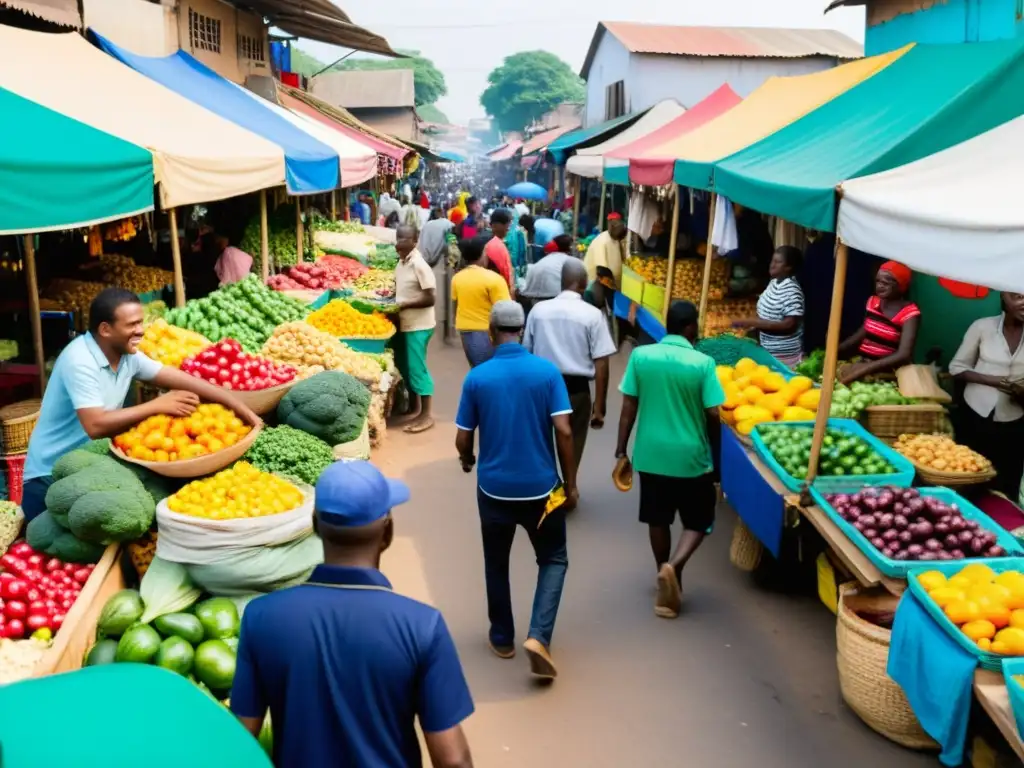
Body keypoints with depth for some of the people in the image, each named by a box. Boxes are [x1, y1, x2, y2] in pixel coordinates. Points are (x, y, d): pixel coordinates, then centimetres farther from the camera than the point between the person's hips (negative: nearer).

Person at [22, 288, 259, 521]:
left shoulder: (129, 355, -3)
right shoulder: (79, 361, -25)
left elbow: (186, 382, -4)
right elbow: (95, 426, -35)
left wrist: (243, 410, -11)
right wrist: (156, 406, -27)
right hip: (51, 477, -7)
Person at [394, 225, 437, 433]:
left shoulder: (419, 265, -19)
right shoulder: (401, 263, 7)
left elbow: (431, 299, -21)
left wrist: (404, 305, -19)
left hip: (418, 325, -9)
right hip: (404, 323, 9)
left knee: (417, 368, -5)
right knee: (405, 366, 16)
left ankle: (426, 415, 4)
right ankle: (414, 407, 30)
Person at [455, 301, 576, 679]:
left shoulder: (476, 377, -7)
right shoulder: (548, 371, -9)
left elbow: (462, 439, -3)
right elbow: (564, 432, -12)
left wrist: (467, 461, 20)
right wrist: (570, 484, -2)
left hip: (494, 488, 1)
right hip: (540, 487, 0)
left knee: (496, 564, 20)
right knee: (554, 559, 17)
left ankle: (502, 638, 31)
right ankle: (539, 636, 1)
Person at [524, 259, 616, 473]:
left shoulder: (538, 309, 0)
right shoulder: (592, 315, -8)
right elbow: (601, 365, -11)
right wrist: (599, 406, -5)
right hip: (577, 390, -2)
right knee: (572, 449, 12)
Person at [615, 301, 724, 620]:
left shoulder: (640, 356, -6)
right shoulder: (703, 363, -13)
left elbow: (629, 408, -3)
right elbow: (712, 415, -11)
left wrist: (621, 450, 5)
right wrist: (712, 448, 8)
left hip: (651, 454, 3)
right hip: (691, 456, -3)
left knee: (658, 519, 19)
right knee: (699, 521, 14)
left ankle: (667, 583, 33)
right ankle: (672, 567, -9)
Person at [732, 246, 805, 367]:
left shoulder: (791, 290, -22)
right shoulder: (774, 282, 5)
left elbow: (789, 324, -27)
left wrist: (753, 323, -28)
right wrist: (754, 327, 3)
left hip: (783, 354, -9)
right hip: (768, 349, 9)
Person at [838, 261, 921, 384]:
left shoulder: (910, 313, -12)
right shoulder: (873, 302, 8)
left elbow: (904, 355, -22)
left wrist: (865, 369, -32)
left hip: (887, 374, -6)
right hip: (863, 364, 6)